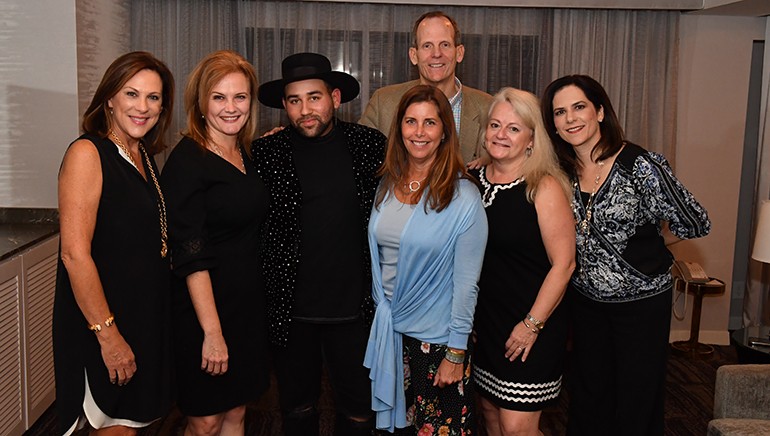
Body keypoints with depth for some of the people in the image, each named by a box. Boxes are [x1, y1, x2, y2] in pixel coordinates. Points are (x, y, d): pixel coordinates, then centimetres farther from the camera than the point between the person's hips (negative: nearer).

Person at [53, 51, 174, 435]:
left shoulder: (143, 157, 9)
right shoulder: (87, 153, -16)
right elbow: (75, 254, -21)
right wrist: (107, 334, -21)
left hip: (144, 317, 8)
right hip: (101, 323, -8)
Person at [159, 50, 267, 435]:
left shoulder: (244, 154, 8)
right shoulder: (187, 160, -15)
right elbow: (192, 255, -19)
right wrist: (212, 331, -20)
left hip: (248, 303, 7)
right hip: (203, 307, -7)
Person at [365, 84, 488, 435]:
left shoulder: (464, 197, -14)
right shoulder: (386, 184, 2)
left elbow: (466, 282, -13)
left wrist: (456, 353, -12)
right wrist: (380, 314, 9)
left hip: (437, 338, -5)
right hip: (387, 329, 5)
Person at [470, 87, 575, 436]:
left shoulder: (544, 187, -14)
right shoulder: (472, 180, 3)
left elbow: (563, 263, -15)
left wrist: (533, 324, -15)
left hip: (530, 325, -6)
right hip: (482, 321, 6)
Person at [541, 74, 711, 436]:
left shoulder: (641, 165, -19)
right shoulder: (562, 171, -3)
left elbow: (695, 226, -14)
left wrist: (647, 226, -2)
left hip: (641, 301, -5)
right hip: (586, 301, 5)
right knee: (588, 400, 18)